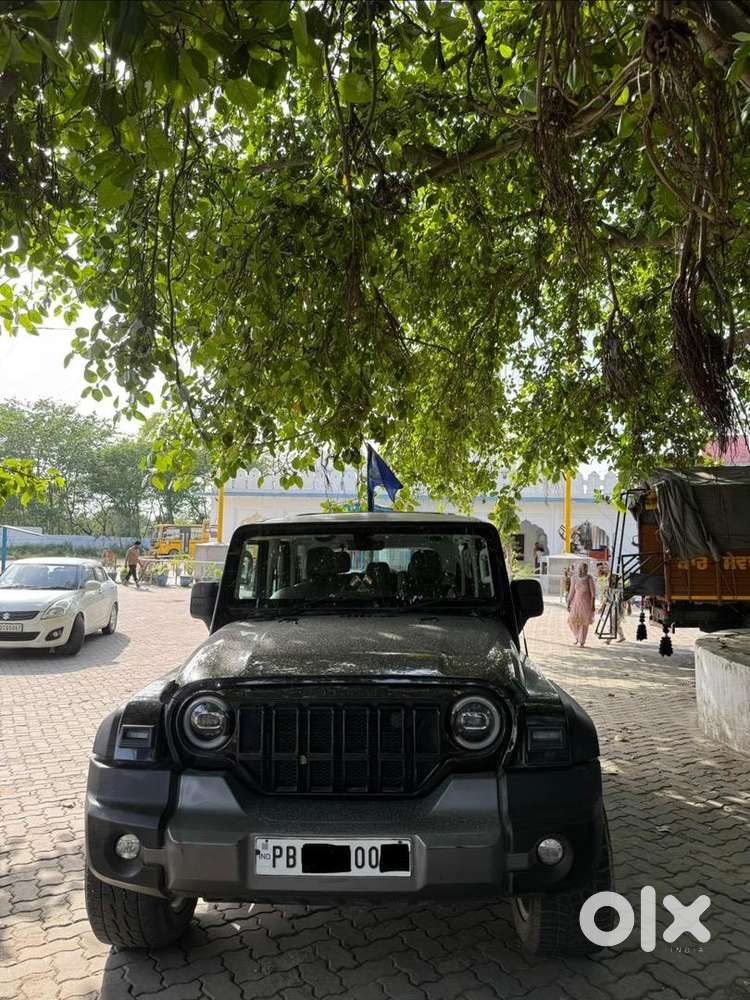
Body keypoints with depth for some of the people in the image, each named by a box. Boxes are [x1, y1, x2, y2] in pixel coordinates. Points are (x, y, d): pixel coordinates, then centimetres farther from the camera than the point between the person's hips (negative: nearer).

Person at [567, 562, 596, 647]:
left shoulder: (589, 578, -7)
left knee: (584, 622, -2)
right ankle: (576, 635, 14)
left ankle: (581, 641, 8)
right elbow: (571, 591, 6)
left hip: (586, 603, -2)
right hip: (576, 602, 2)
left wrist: (593, 604, -12)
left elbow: (593, 592, -6)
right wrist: (568, 603, 4)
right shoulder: (574, 578, 1)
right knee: (572, 618, -10)